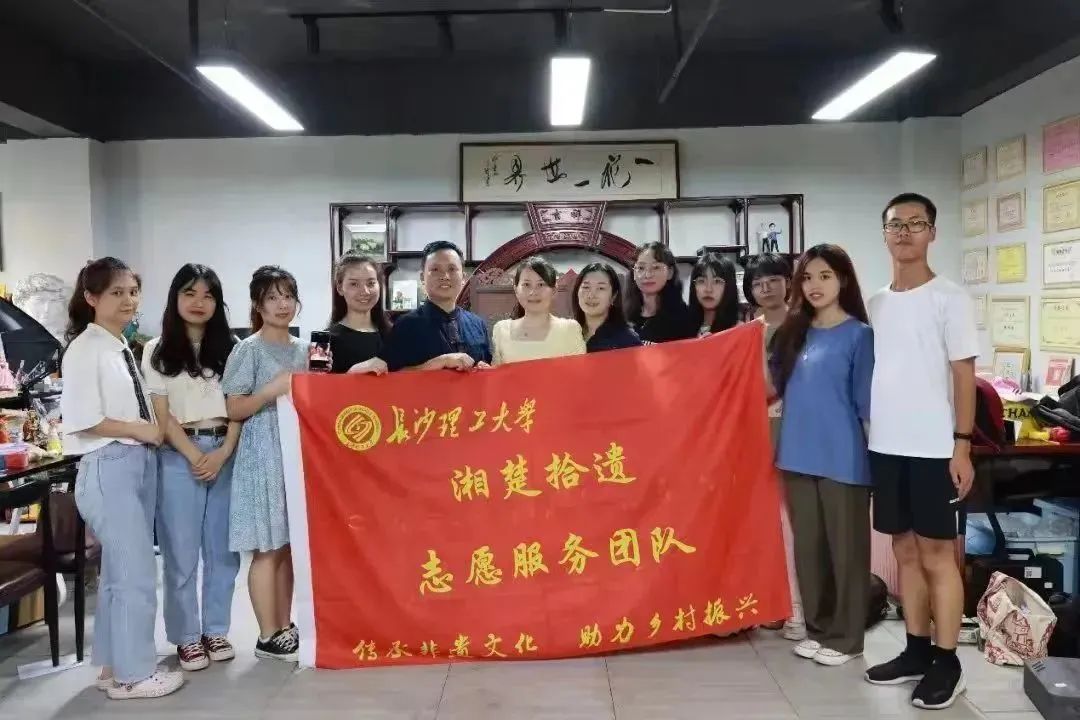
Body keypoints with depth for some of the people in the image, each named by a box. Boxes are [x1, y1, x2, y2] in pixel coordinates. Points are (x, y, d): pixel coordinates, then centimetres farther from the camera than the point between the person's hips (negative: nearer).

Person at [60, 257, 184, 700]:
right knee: (137, 574, -3)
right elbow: (83, 420, -18)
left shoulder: (125, 350, 13)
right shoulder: (84, 350, -11)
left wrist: (154, 429, -1)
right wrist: (142, 430, -13)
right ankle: (132, 674, 12)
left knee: (119, 571, 17)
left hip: (141, 464, 8)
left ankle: (114, 666, 30)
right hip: (108, 468, -8)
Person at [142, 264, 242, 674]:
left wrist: (223, 453, -9)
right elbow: (162, 414, -2)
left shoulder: (231, 348, 8)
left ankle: (215, 630, 22)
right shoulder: (158, 351, 3)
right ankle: (186, 637, 16)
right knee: (181, 551, 3)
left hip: (226, 452, 2)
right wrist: (195, 455, -11)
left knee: (222, 547, 8)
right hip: (179, 456, -2)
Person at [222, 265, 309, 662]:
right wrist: (273, 390, -20)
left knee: (289, 546, 11)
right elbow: (234, 410, -9)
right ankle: (268, 636, 9)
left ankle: (285, 626, 22)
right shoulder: (248, 349, -6)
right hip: (263, 455, -6)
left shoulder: (302, 348, 12)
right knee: (267, 549, -2)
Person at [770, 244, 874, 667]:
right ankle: (818, 629, 27)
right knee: (807, 546, 13)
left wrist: (875, 454, -4)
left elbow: (867, 403, -4)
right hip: (799, 455, 5)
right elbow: (778, 387, 18)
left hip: (843, 458, -5)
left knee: (846, 547, 6)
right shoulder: (794, 332, 11)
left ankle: (845, 637, 19)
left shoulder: (859, 334, -4)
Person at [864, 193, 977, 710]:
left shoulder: (949, 298, -4)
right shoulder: (877, 304, 11)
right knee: (906, 551, 12)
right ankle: (917, 651, 24)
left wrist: (962, 445, -11)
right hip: (885, 447, 5)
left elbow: (964, 375, -6)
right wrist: (866, 436, 8)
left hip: (933, 449, -5)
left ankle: (947, 664, 14)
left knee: (937, 554, 2)